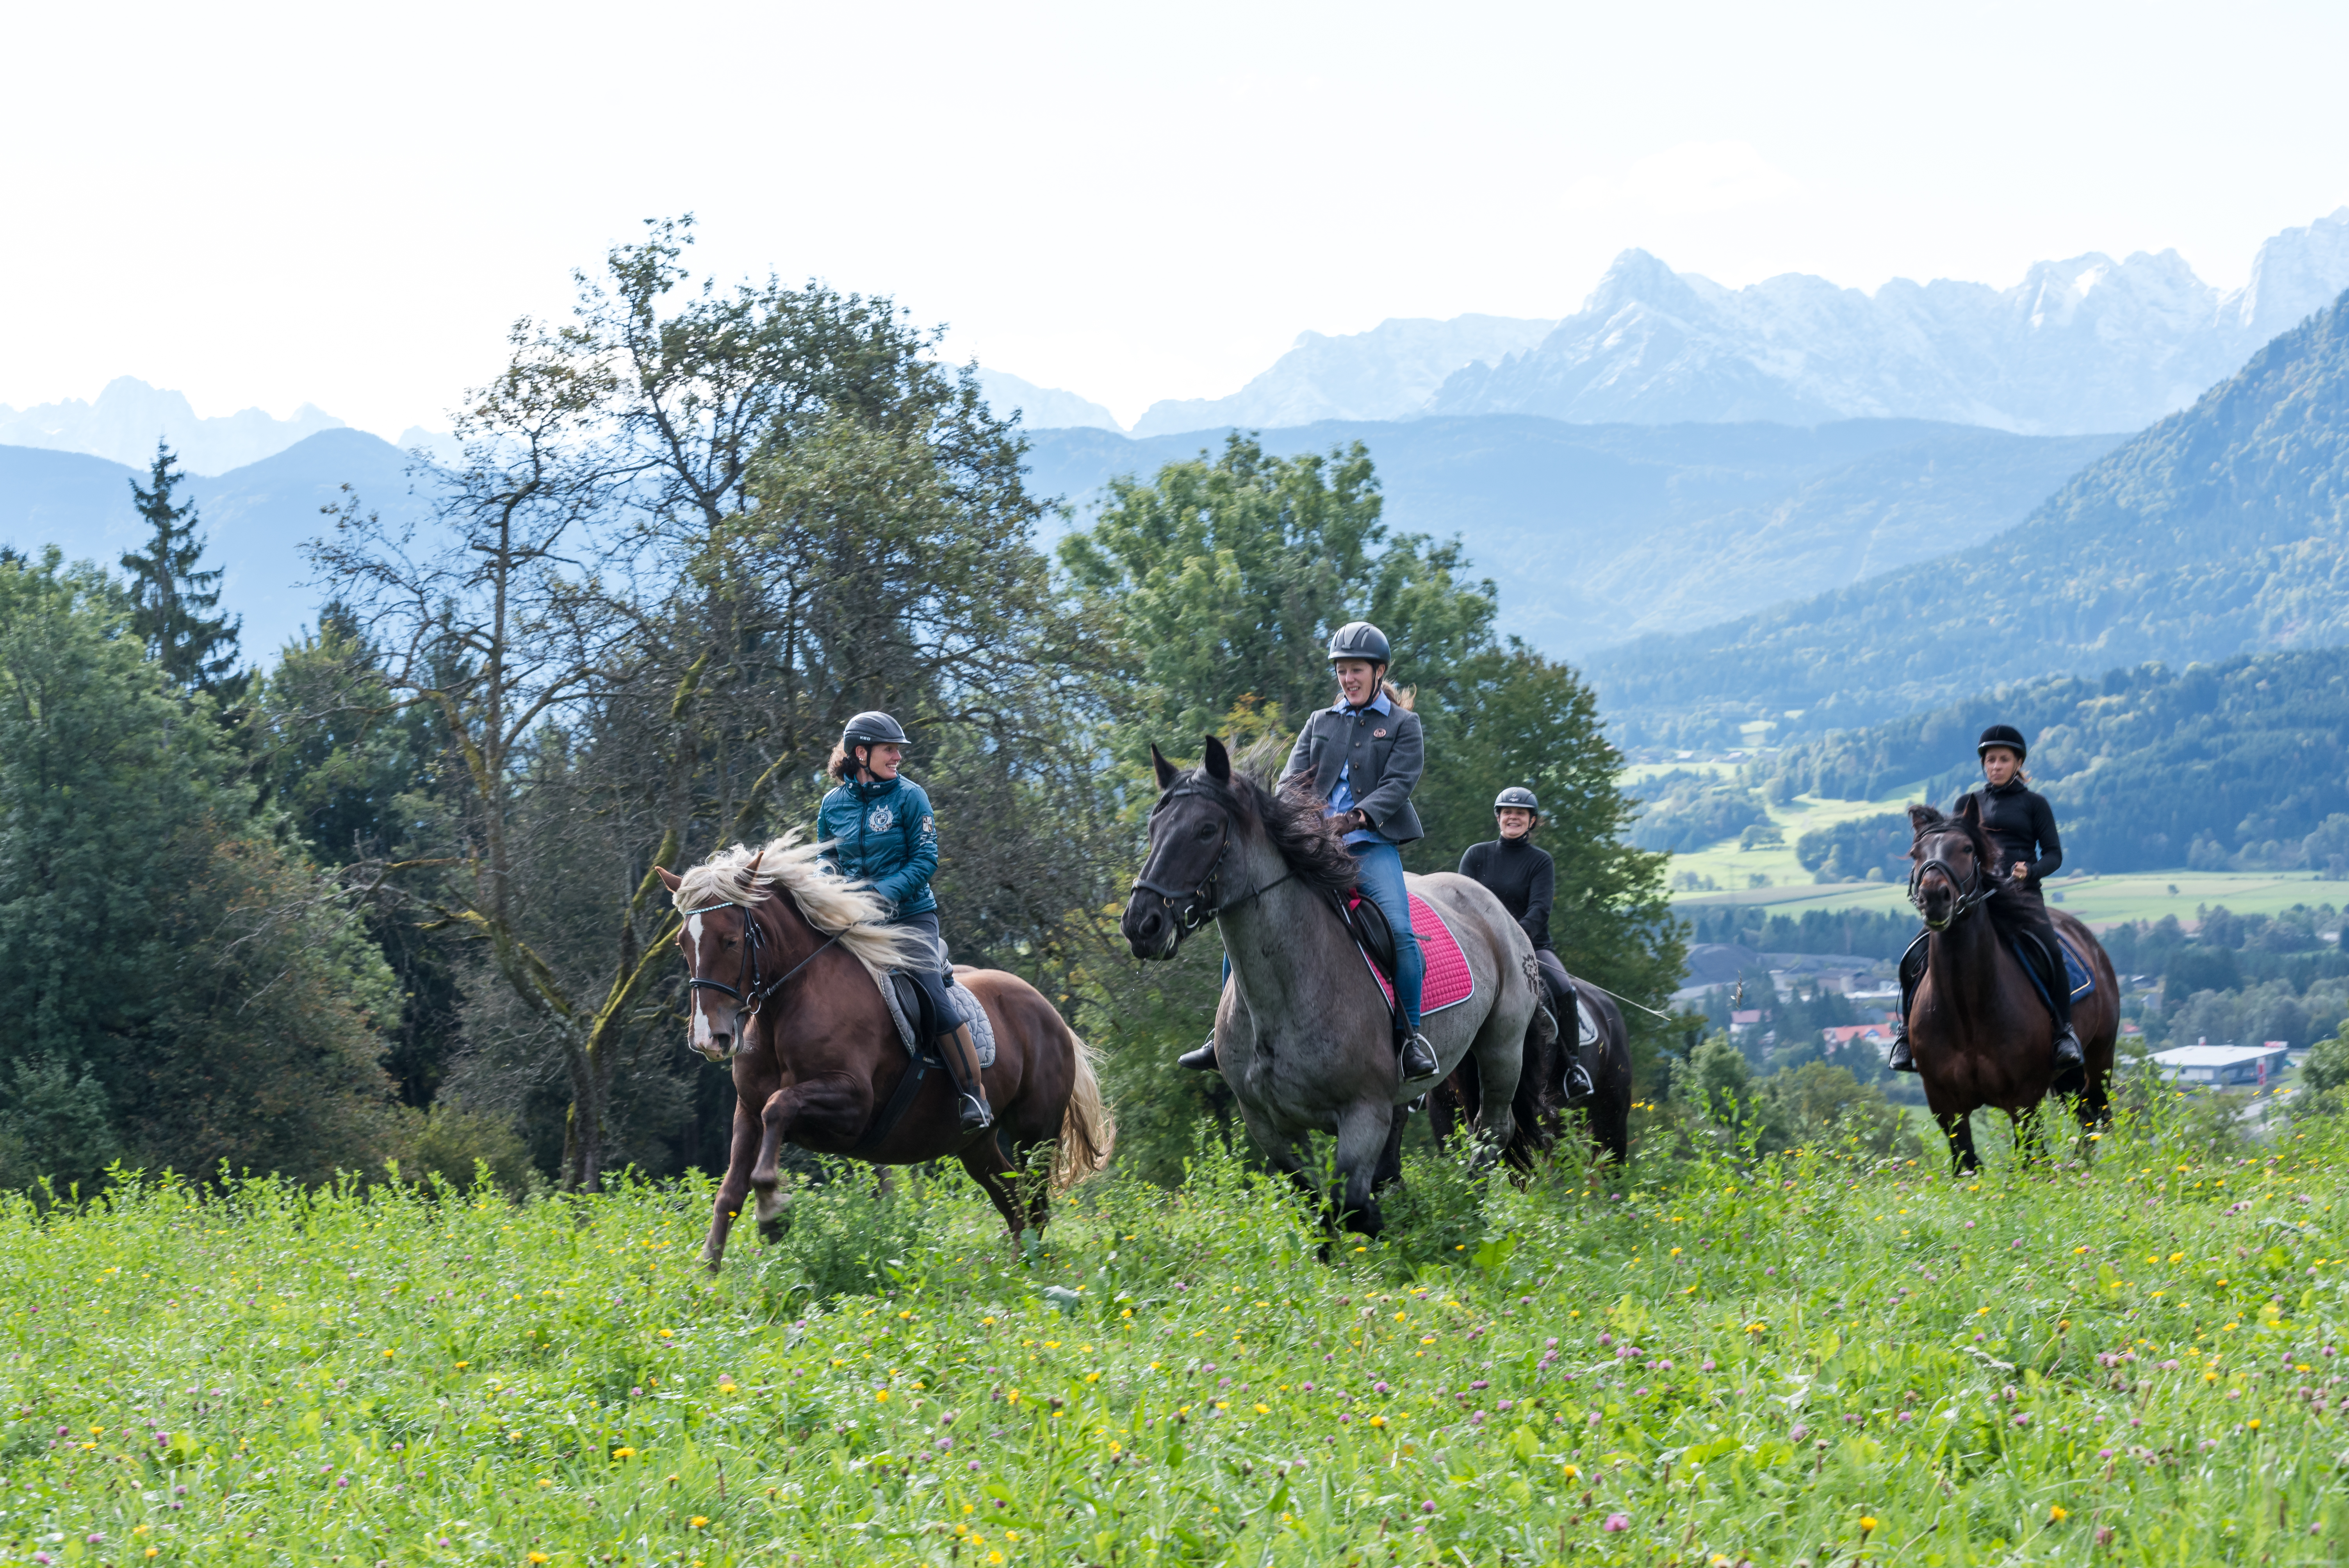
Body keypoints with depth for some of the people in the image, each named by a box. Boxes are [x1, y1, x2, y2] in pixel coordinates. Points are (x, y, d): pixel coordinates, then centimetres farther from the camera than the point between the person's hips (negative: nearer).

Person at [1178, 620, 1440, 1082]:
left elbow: (1399, 782, -5)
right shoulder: (1320, 723, 19)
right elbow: (1293, 776, 9)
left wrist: (1358, 817, -23)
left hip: (1372, 845, -4)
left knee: (1399, 929, -27)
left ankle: (1413, 1038, -16)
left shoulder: (1403, 724, 8)